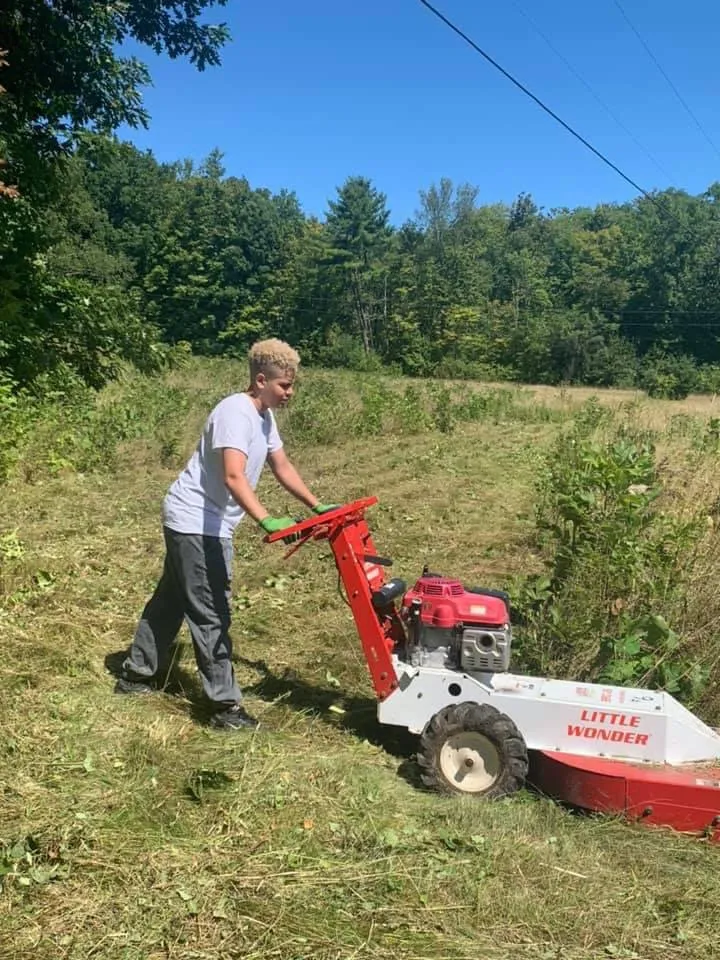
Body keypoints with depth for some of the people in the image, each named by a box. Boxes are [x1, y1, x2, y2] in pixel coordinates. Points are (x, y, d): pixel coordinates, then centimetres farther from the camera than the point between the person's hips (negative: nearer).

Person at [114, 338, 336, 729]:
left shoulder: (264, 417, 8)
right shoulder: (236, 412, -23)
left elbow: (282, 468, 16)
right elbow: (234, 478, -36)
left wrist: (317, 507, 12)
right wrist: (267, 522, -47)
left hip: (206, 523, 10)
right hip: (195, 522, -10)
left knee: (172, 599, 20)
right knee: (211, 613, -5)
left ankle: (136, 675, 35)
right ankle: (225, 705, 3)